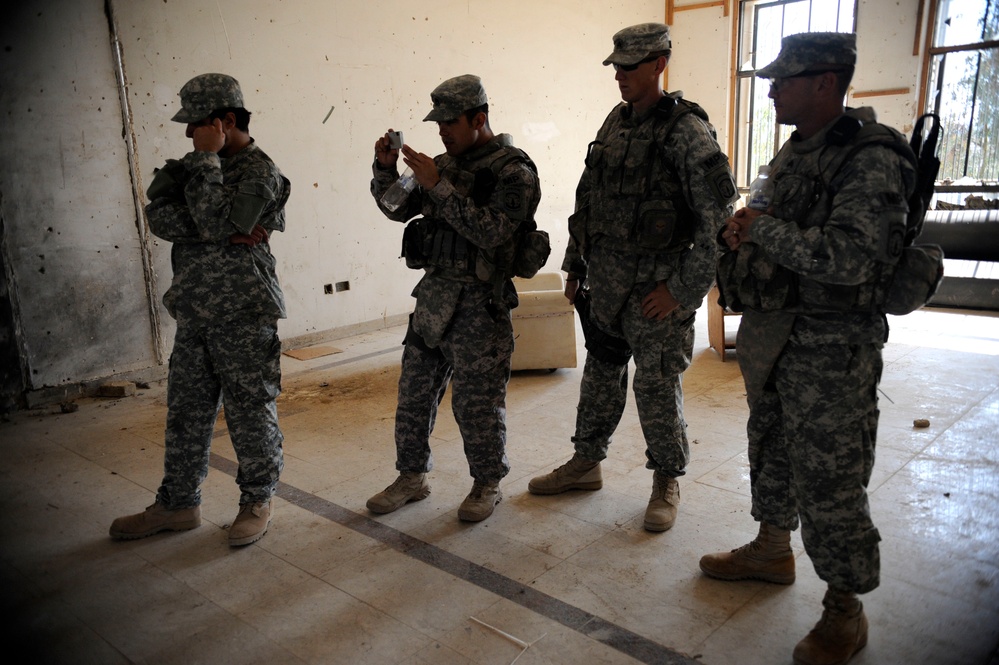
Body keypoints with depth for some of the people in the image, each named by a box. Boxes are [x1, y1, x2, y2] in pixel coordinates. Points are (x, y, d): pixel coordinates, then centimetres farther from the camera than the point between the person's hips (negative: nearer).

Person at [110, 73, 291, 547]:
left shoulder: (259, 172, -10)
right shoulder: (199, 165, 13)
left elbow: (215, 222, -24)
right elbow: (158, 216, 0)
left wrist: (207, 159, -15)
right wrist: (226, 233, -14)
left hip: (243, 316, -8)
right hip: (195, 312, 8)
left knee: (250, 411, 3)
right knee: (185, 410, 14)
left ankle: (257, 501, 20)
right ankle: (178, 504, 28)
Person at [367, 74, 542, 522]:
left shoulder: (514, 171, -9)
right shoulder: (447, 163, 12)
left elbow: (490, 231, -22)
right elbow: (398, 208, 16)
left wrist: (437, 185, -21)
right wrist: (386, 168, -1)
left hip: (479, 304, -7)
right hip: (433, 293, 7)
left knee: (476, 401, 1)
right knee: (414, 391, 12)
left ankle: (487, 484, 22)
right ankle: (412, 477, 29)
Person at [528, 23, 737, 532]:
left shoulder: (686, 129, -13)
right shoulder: (615, 122, 10)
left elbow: (718, 213, -17)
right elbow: (587, 197, 16)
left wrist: (684, 288, -17)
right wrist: (575, 264, 13)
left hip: (655, 285, -7)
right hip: (605, 280, 7)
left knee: (657, 387, 3)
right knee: (600, 375, 17)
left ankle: (667, 482, 23)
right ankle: (586, 463, 33)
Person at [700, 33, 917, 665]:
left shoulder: (870, 159, -18)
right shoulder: (796, 152, 10)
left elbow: (847, 257, -29)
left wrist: (763, 229, -21)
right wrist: (748, 232, 4)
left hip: (832, 350, -9)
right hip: (774, 334, 9)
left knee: (829, 482, 1)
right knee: (772, 452, 22)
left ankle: (845, 610, 20)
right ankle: (773, 550, 43)